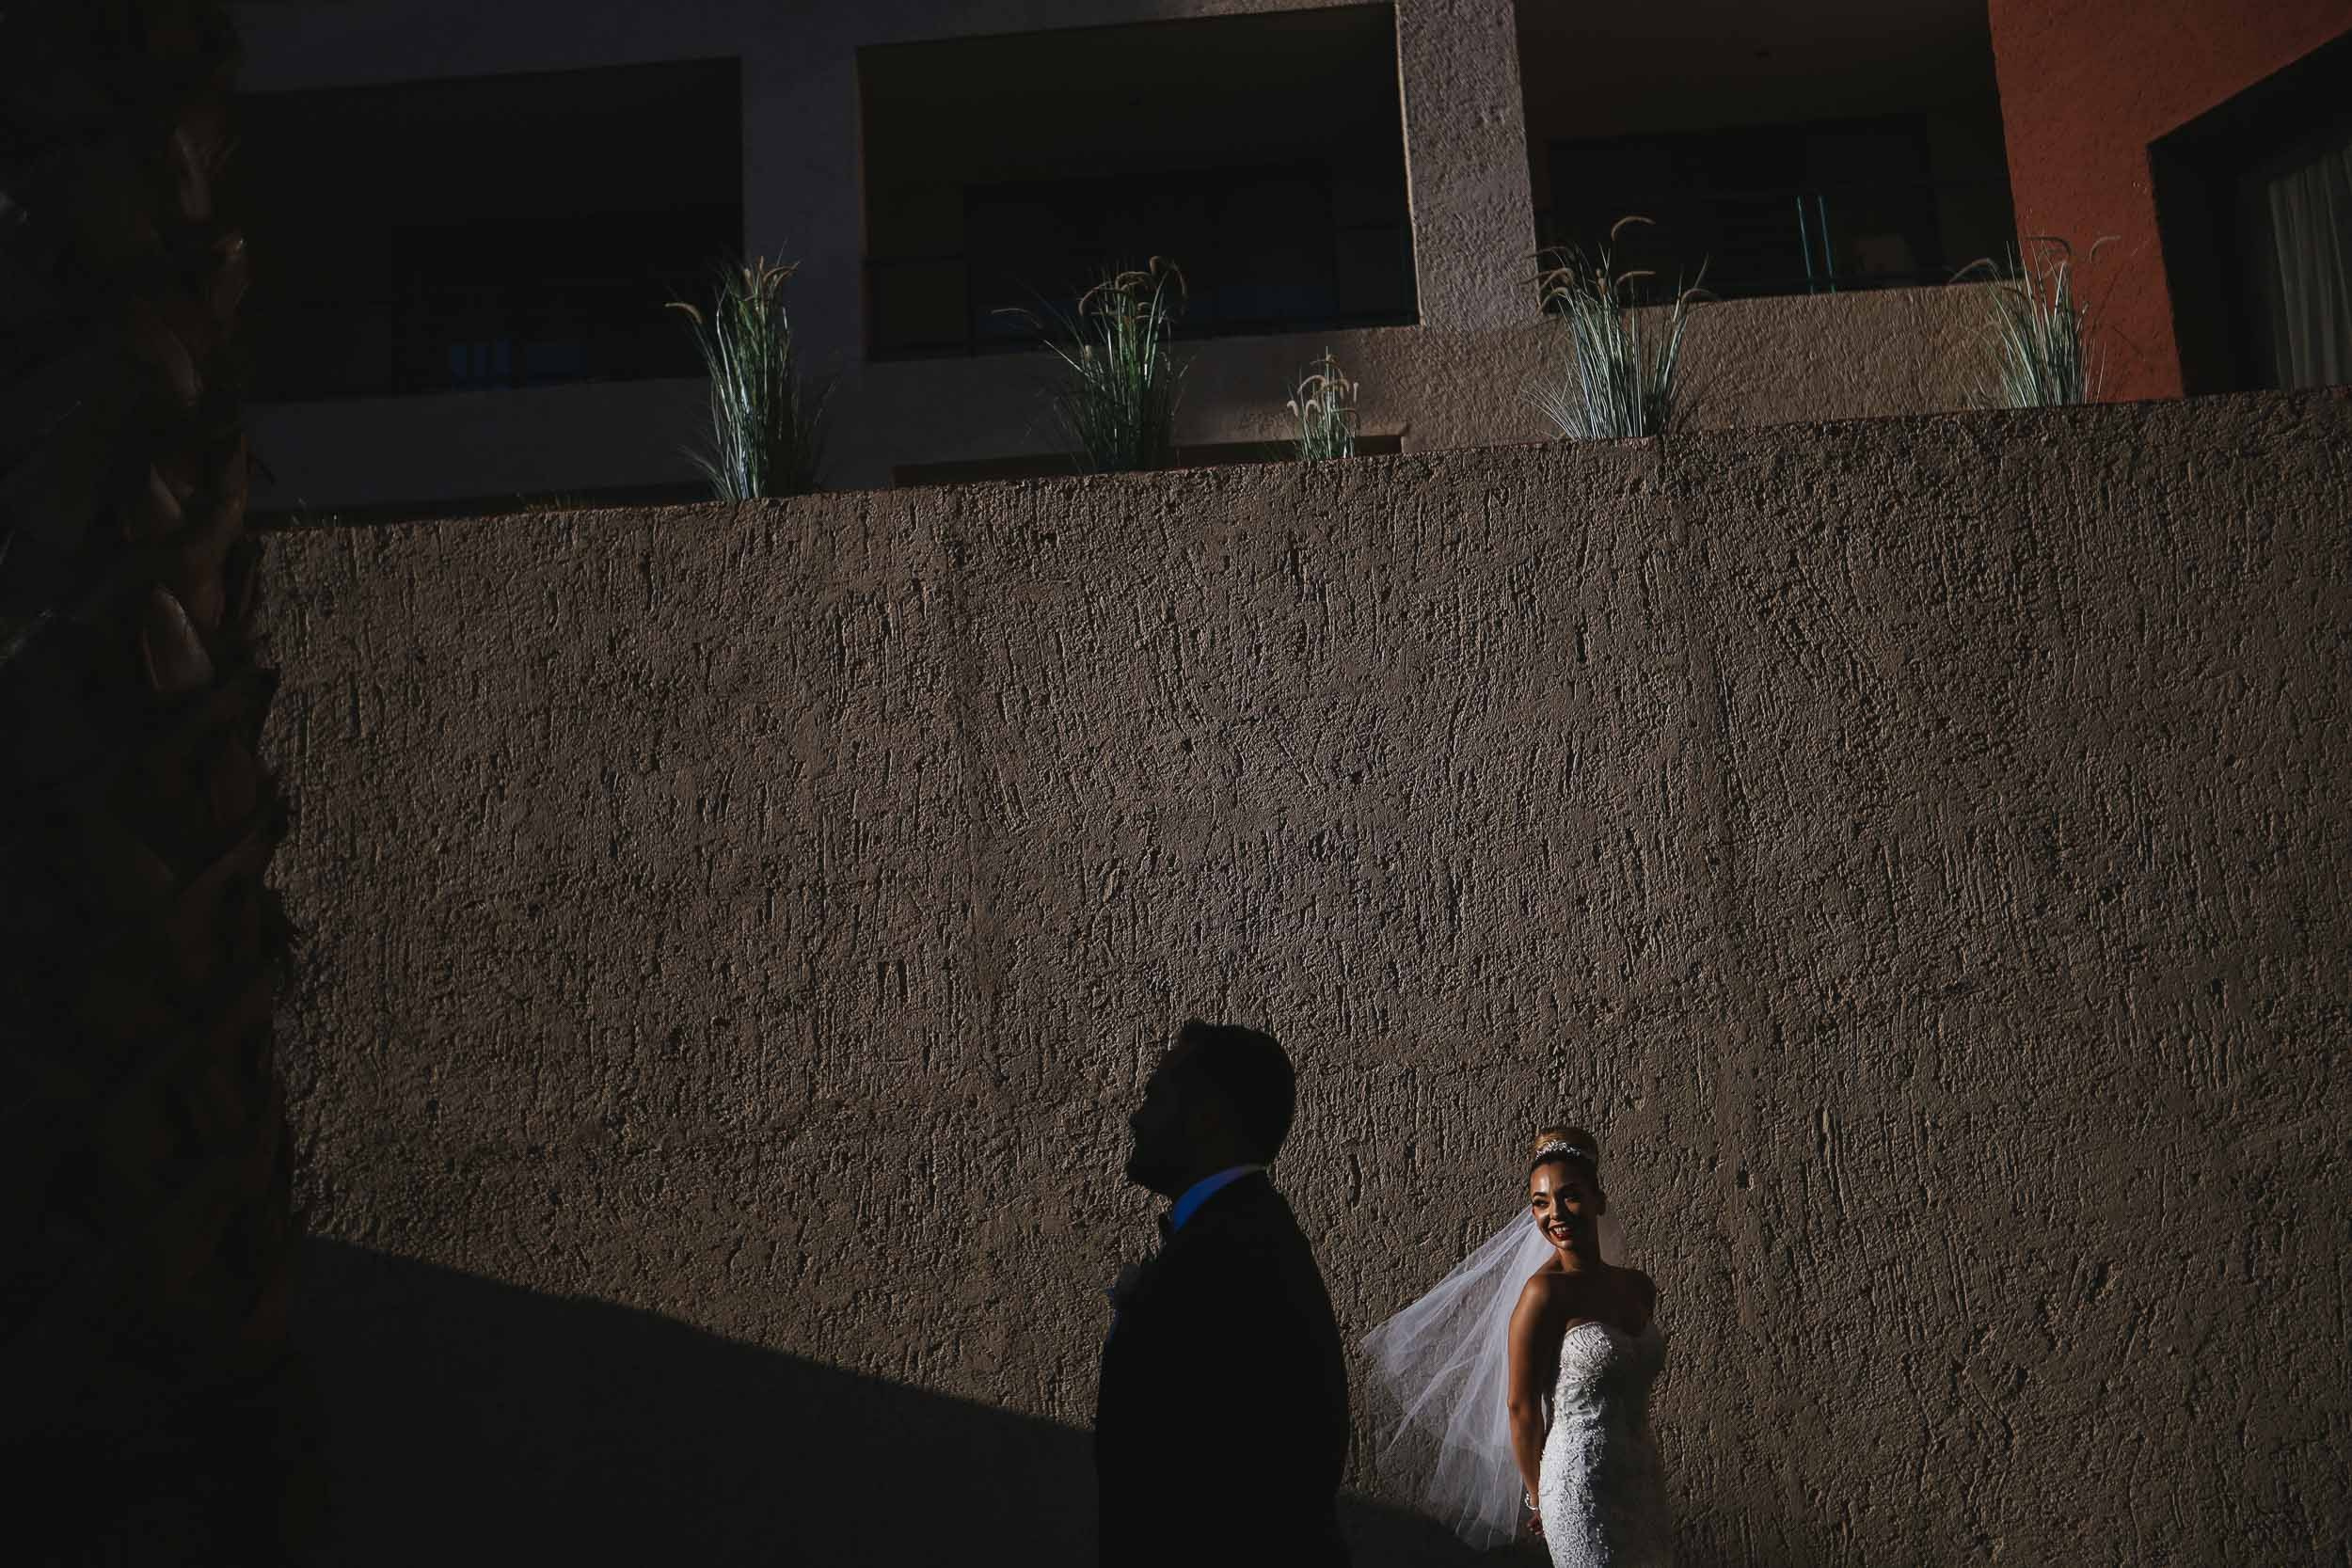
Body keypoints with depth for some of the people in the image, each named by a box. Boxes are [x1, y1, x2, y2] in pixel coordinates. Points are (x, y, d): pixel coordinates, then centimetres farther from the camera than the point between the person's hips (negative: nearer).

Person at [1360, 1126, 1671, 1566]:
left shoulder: (1639, 1286, 6)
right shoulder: (1546, 1291, -14)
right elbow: (1520, 1405, -11)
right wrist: (1539, 1496, -2)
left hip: (1643, 1487, 7)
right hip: (1583, 1491, -7)